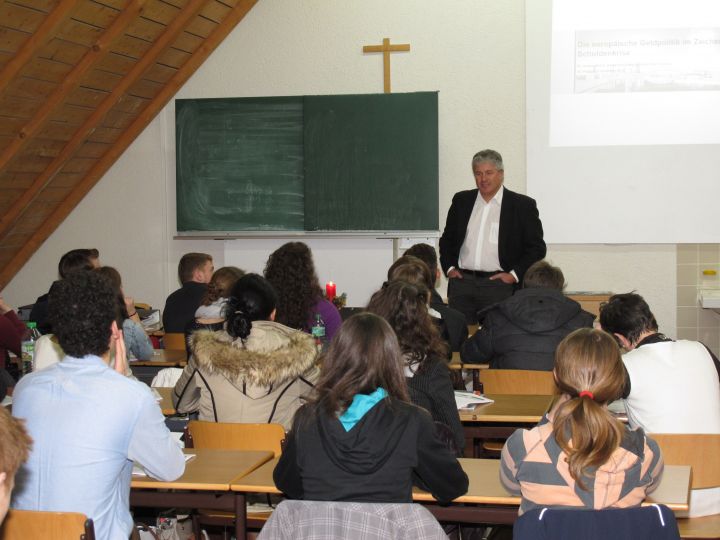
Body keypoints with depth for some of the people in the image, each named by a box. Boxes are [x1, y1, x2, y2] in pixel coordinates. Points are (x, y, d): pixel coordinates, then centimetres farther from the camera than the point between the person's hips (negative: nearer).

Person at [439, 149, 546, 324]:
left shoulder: (522, 205, 2)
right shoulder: (461, 200, 13)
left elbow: (537, 247, 2)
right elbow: (447, 239, 21)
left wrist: (514, 274, -7)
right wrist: (449, 267, 7)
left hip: (498, 284, -3)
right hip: (461, 282, 3)